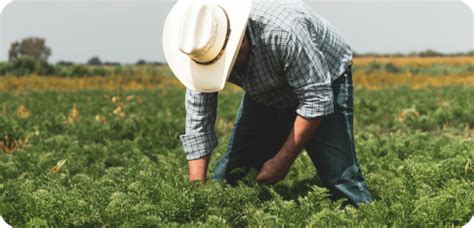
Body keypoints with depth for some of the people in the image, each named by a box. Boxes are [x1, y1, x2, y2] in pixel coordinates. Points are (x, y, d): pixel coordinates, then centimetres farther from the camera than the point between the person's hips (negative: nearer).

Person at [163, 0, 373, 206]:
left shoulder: (281, 30, -39)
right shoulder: (205, 49, -22)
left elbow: (316, 101, -31)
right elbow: (197, 121, -15)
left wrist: (282, 161, -26)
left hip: (325, 83, -5)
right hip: (265, 97, 5)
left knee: (340, 176, -18)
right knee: (229, 174, -4)